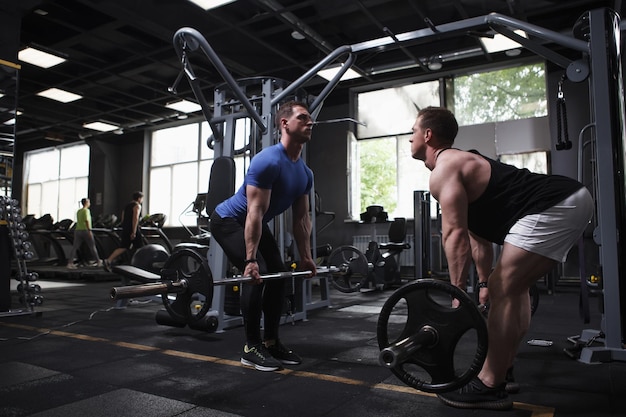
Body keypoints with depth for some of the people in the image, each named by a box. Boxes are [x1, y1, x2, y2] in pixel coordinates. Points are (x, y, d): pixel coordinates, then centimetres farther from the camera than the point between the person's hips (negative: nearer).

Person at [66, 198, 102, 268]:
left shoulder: (78, 211, 17)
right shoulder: (86, 210, -8)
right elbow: (87, 221, -18)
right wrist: (89, 230, -21)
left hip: (77, 230, 7)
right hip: (85, 230, -7)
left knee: (75, 247, 1)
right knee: (92, 247, 4)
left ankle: (70, 263, -7)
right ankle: (98, 261, 12)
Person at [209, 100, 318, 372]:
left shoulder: (305, 173, -1)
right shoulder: (267, 162, -29)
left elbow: (301, 218, 4)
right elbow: (254, 213, -33)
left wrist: (305, 257, 4)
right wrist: (250, 260, -35)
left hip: (255, 225, 9)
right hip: (228, 221, -9)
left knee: (278, 274, 3)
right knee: (257, 274, -21)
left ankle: (271, 342, 13)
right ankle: (252, 347, -8)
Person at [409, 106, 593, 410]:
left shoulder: (443, 170, -7)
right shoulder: (460, 163, 24)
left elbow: (455, 233, -16)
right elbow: (478, 233, 26)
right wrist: (485, 283, 29)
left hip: (554, 207, -11)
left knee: (503, 290, -8)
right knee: (512, 288, 18)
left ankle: (489, 387, 1)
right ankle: (500, 370, 26)